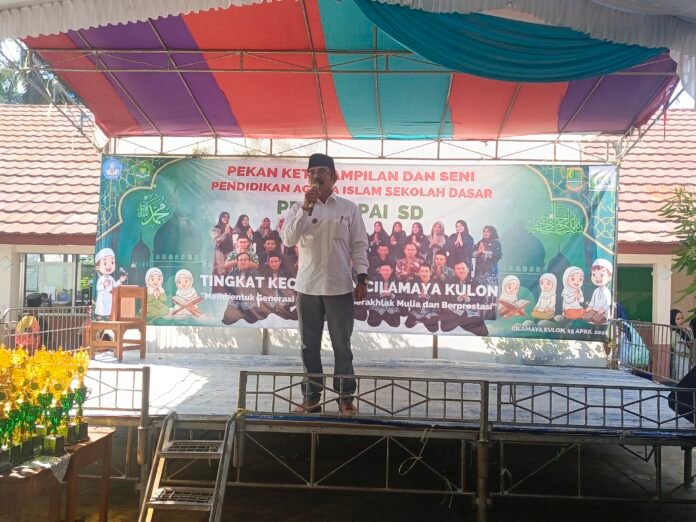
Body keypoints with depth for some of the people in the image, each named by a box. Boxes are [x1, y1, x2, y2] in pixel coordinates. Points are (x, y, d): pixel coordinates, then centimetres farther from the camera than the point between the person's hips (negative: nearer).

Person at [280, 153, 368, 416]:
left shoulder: (349, 208, 4)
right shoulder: (298, 209, 6)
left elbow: (359, 245, 3)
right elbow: (288, 239, -10)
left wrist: (362, 279, -4)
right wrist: (306, 207, -16)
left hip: (340, 287, -1)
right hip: (307, 286, 2)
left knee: (342, 346, 4)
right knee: (309, 346, 7)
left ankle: (345, 398, 13)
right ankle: (311, 398, 16)